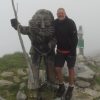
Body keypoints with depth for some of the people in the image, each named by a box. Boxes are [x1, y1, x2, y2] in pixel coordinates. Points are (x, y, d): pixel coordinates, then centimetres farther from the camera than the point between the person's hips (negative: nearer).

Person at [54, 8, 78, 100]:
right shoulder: (55, 23, -3)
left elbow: (75, 38, -17)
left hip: (70, 51, -4)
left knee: (71, 69, 8)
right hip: (60, 51, 4)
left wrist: (73, 51, -21)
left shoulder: (70, 23, -16)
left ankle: (70, 89, 24)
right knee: (57, 69, 3)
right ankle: (61, 86, 25)